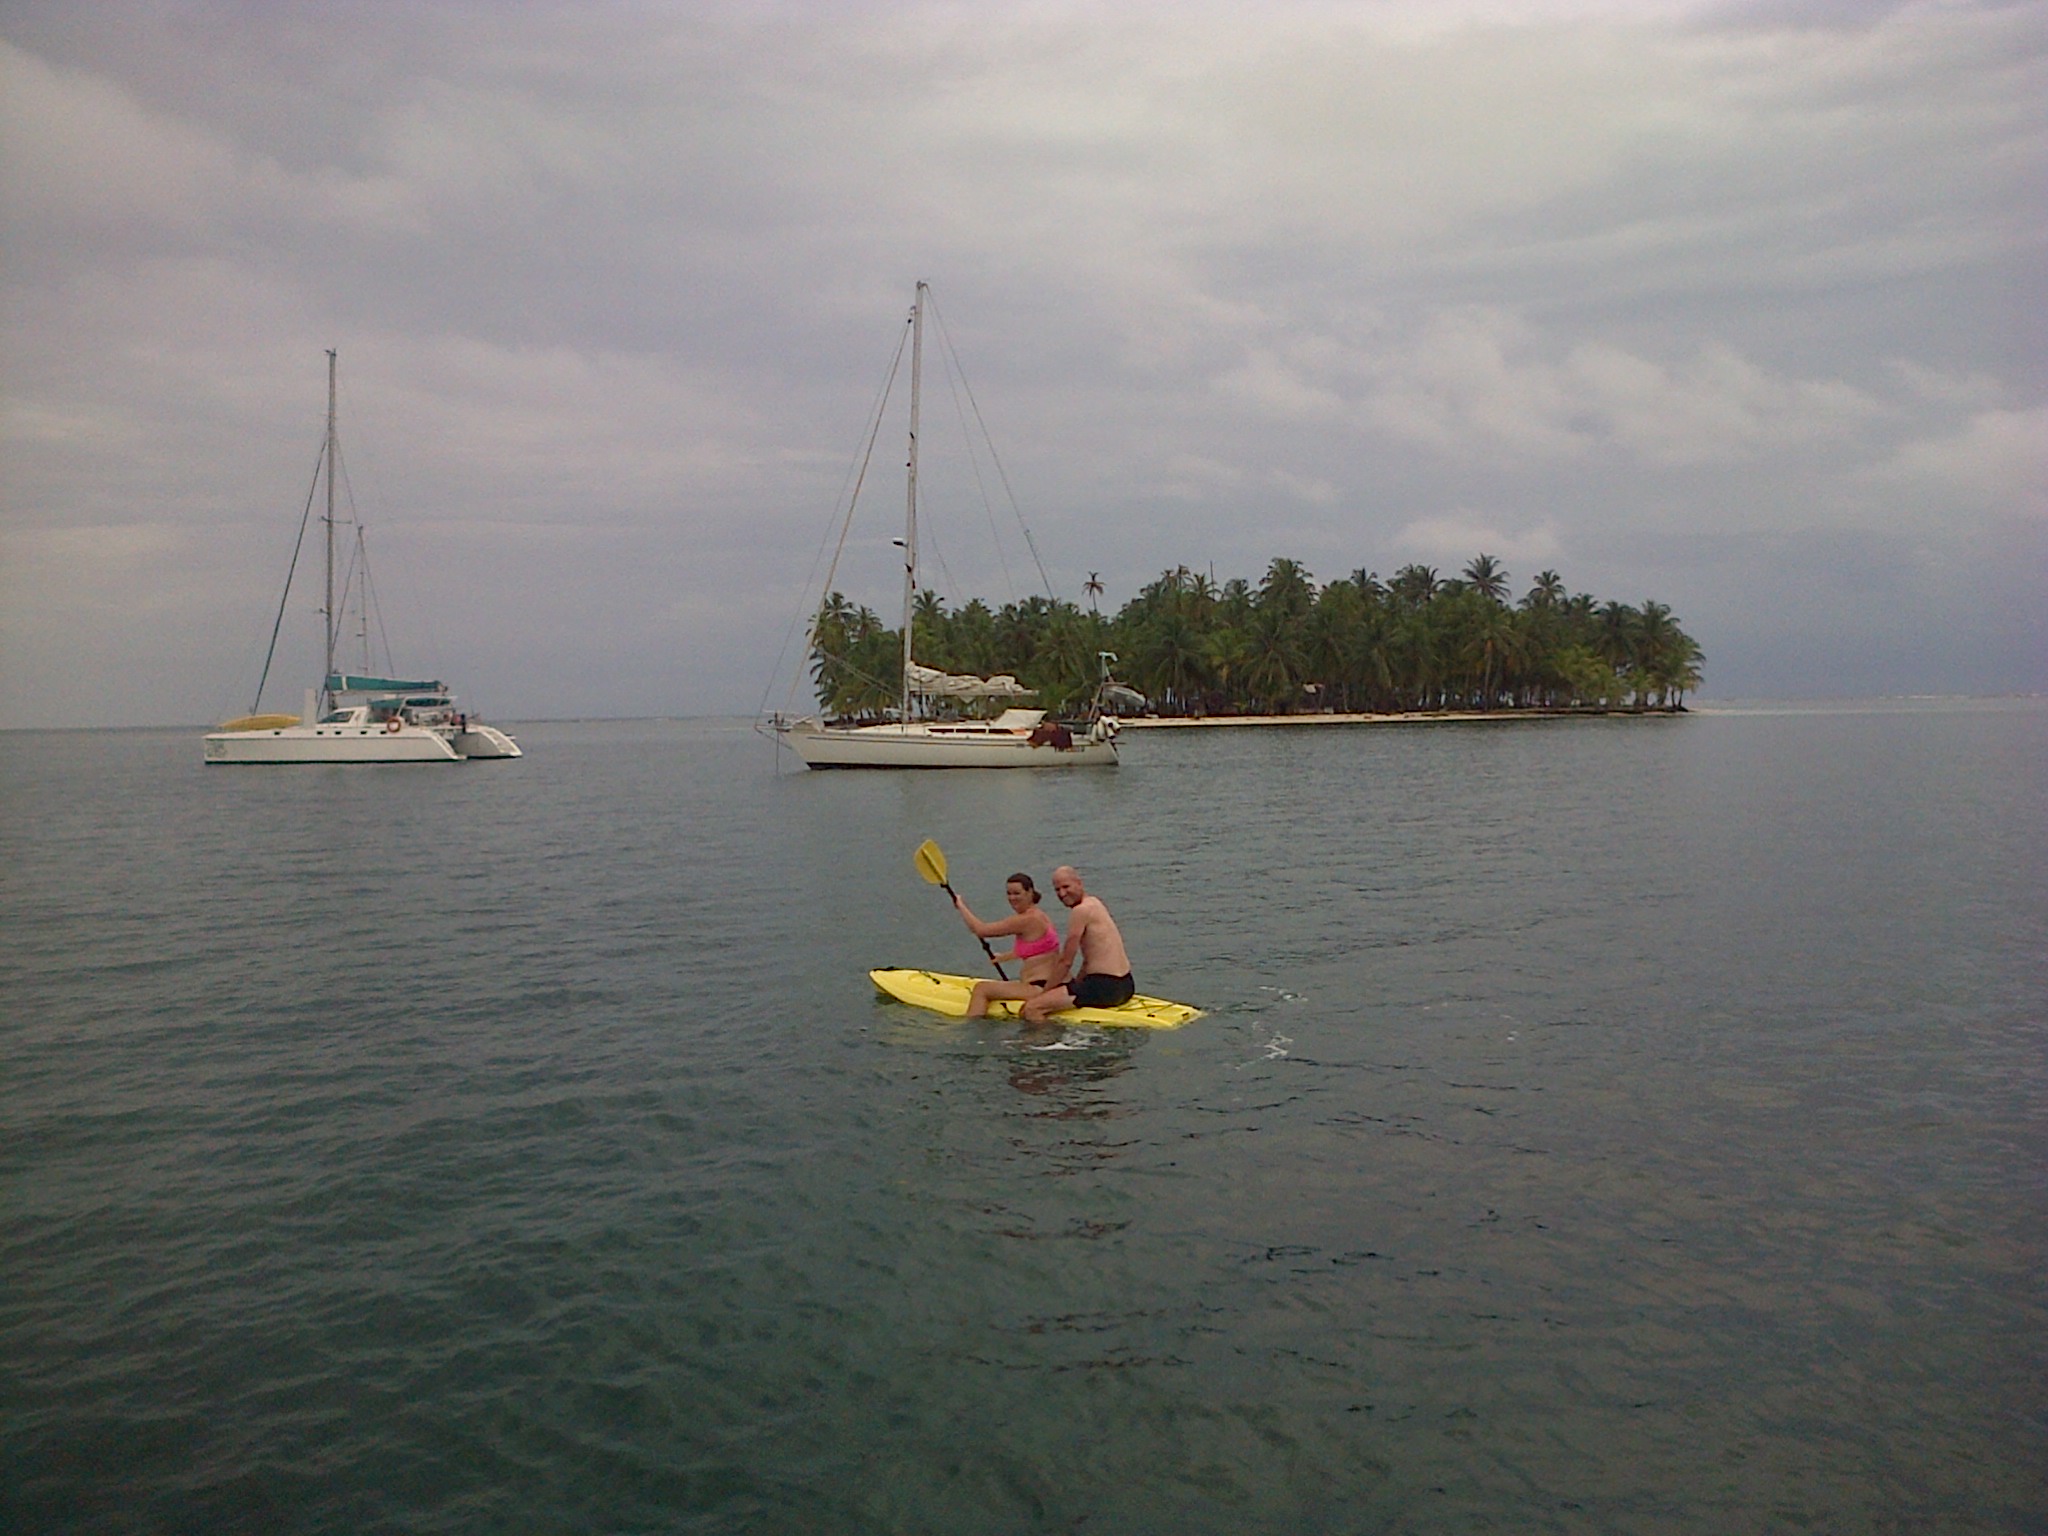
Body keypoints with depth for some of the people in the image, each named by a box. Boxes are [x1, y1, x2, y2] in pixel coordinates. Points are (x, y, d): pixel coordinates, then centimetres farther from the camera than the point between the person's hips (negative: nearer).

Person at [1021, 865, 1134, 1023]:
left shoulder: (1081, 911, -12)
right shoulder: (1094, 903, 17)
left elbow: (1066, 962, -10)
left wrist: (1042, 993, -1)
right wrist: (1076, 983, 18)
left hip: (1104, 988, -10)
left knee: (1031, 1009, -16)